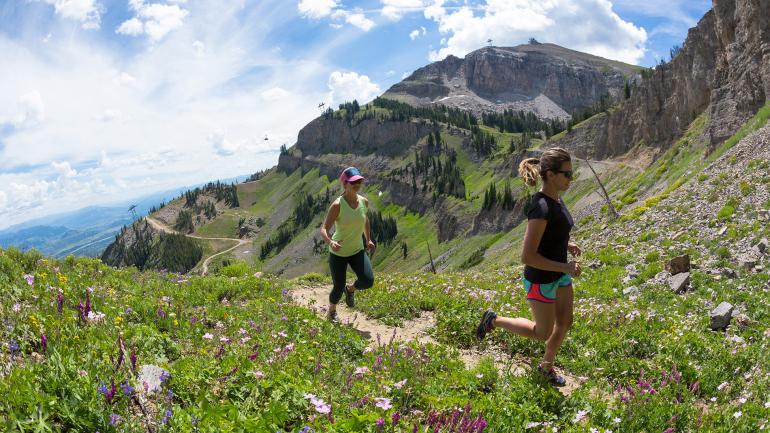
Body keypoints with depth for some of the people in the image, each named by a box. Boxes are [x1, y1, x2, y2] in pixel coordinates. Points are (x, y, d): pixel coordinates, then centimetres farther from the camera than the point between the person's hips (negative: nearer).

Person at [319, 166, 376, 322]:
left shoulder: (364, 202, -7)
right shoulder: (337, 205, -23)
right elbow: (324, 229, -25)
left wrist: (368, 239, 14)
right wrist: (330, 242, -45)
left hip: (357, 250, 4)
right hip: (338, 252, -4)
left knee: (368, 280, -16)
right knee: (338, 288, 3)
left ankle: (350, 289, 20)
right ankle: (331, 311, 38)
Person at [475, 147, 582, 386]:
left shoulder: (555, 198, -3)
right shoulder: (541, 208, -32)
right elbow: (527, 256, -31)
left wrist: (566, 244, 4)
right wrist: (565, 267, -25)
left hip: (560, 274, 8)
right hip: (541, 280, -8)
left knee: (565, 323, 19)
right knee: (543, 333, 11)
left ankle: (547, 366, 41)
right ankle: (494, 320, 27)